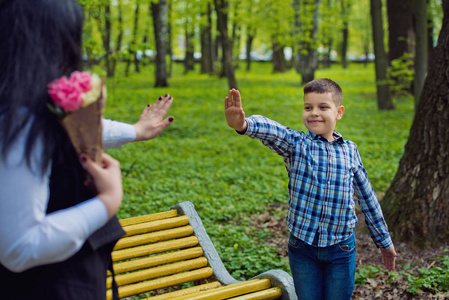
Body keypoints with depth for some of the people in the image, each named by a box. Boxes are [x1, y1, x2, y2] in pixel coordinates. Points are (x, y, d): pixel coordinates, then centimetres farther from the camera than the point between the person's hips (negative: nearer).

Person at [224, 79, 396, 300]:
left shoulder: (350, 151, 0)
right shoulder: (296, 145, -8)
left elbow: (367, 197, 10)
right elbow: (270, 130, -31)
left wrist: (384, 241, 18)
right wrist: (243, 124, -55)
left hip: (341, 249, 1)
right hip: (302, 247, -1)